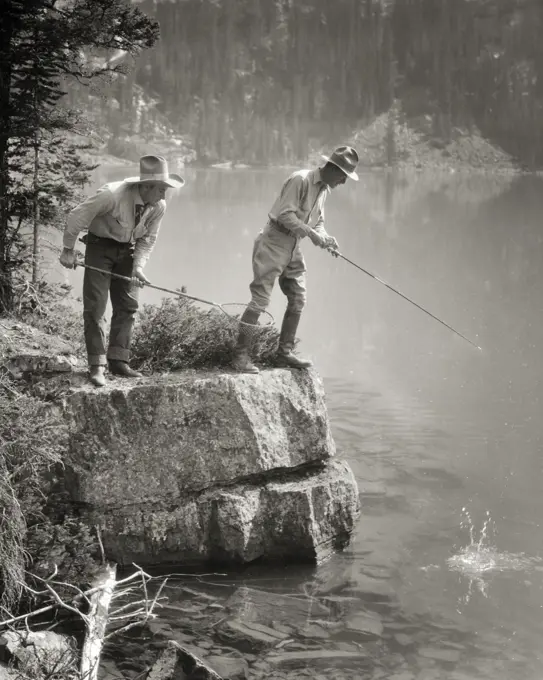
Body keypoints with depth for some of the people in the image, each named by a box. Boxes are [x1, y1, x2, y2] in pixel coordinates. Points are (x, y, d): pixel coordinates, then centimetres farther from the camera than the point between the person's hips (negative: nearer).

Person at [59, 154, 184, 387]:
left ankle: (118, 360, 10)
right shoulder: (112, 195, -31)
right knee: (95, 306, -9)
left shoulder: (159, 206, -14)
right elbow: (77, 216, -20)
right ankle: (97, 365, -7)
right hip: (100, 246, -5)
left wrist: (138, 266, -16)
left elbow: (147, 240, -1)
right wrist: (69, 250, -12)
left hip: (127, 250, 5)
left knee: (127, 305, 3)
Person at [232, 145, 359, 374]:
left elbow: (318, 222, 18)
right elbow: (285, 215, -22)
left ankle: (285, 353, 17)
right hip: (274, 242, -9)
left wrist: (325, 237, -1)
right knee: (260, 299, -11)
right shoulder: (300, 180, -16)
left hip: (294, 246, 9)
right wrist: (310, 233, -25)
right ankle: (240, 355, -8)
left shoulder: (324, 189, 11)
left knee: (298, 300, 7)